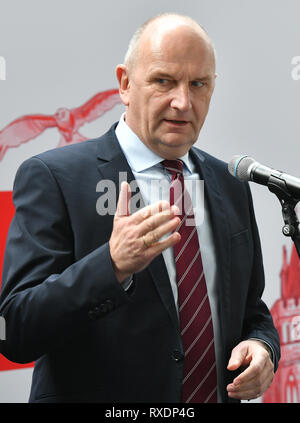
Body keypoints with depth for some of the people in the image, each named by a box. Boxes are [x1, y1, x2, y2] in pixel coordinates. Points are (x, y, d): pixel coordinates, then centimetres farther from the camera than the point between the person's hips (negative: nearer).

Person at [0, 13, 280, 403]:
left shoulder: (230, 186, 3)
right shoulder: (52, 177, -14)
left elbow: (251, 312, 11)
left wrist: (262, 348, -10)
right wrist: (113, 265, -34)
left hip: (221, 393, 5)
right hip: (98, 398, -4)